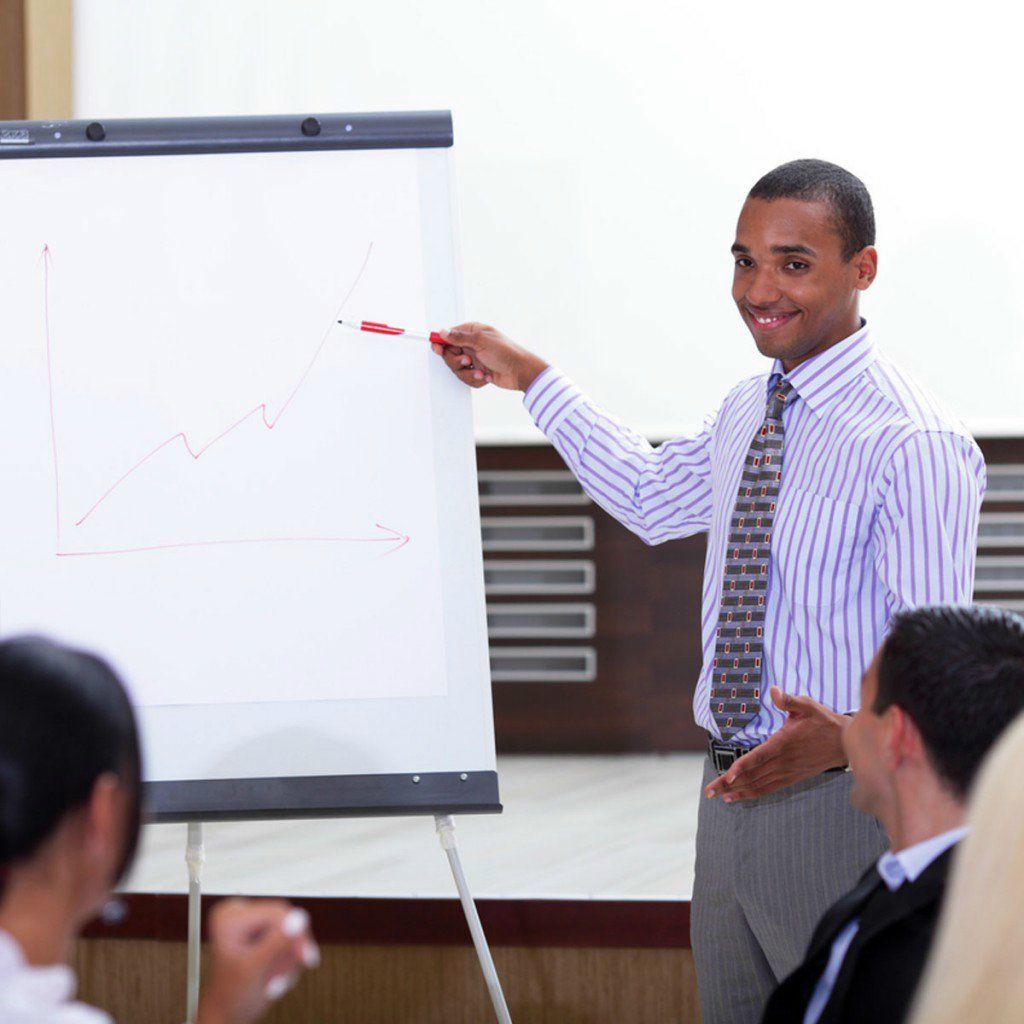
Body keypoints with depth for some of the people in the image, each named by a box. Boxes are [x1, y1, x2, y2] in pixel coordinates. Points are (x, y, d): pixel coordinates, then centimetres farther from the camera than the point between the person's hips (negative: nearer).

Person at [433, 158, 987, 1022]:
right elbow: (652, 496, 30)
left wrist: (847, 738, -40)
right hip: (735, 790, 8)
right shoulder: (748, 410, 10)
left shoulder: (915, 445, -18)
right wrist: (529, 379, 30)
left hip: (844, 803, -8)